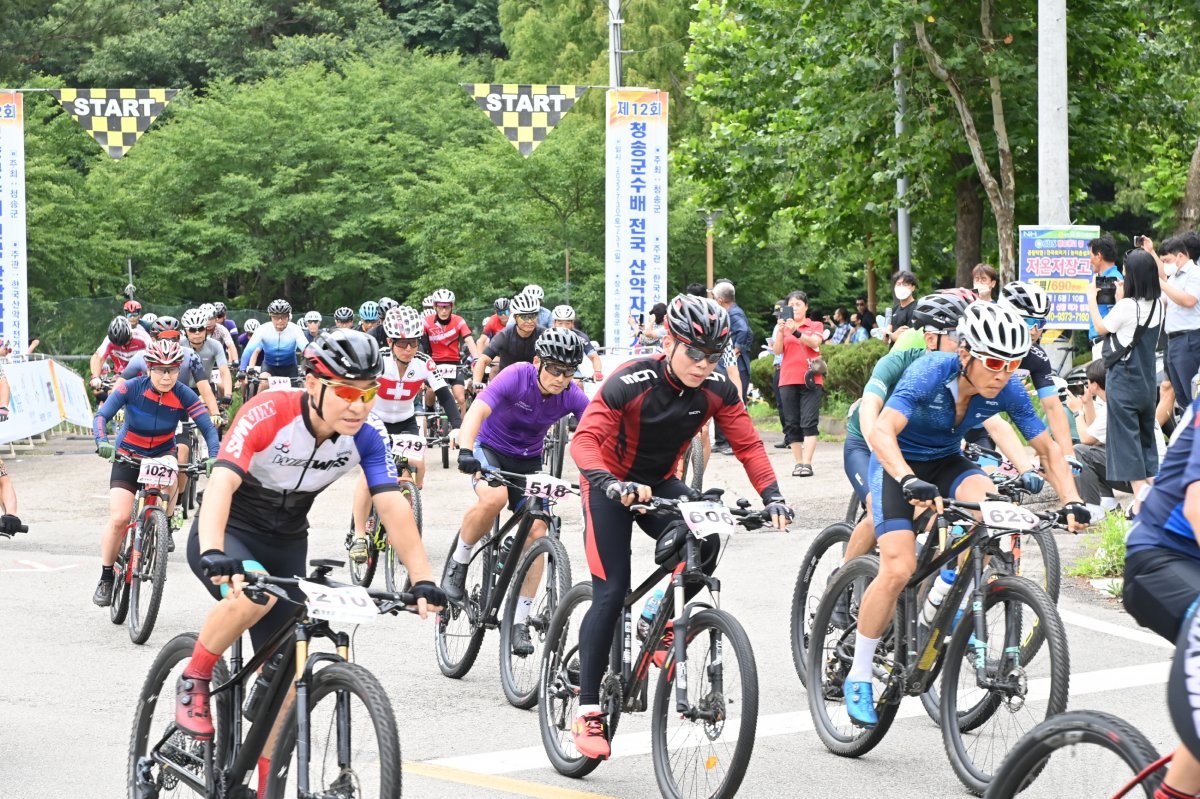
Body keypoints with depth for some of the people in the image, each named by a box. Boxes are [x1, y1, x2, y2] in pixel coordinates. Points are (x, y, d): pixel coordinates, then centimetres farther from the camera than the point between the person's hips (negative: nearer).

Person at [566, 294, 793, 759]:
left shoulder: (716, 390, -15)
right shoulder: (630, 383, -28)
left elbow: (748, 445, -10)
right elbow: (584, 439, -35)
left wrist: (771, 496, -24)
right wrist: (610, 484, -52)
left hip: (661, 484, 4)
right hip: (611, 487, -4)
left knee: (704, 541, -27)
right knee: (611, 592, -13)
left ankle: (665, 625, 0)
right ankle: (588, 711, -6)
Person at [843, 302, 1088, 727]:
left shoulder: (1007, 390, -18)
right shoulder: (931, 373, -31)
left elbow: (1047, 448, -10)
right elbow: (882, 430, -43)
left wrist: (1072, 501, -25)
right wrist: (910, 482, -58)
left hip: (945, 461, 4)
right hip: (898, 462, -4)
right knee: (899, 568, -21)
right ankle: (858, 678, -5)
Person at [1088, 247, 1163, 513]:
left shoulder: (1126, 306, -18)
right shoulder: (1157, 305, 0)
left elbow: (1101, 329, -4)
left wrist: (1092, 299, 7)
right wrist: (1119, 300, 15)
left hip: (1123, 382, -7)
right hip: (1148, 382, 7)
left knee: (1126, 439, -2)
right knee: (1147, 438, 15)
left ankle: (1140, 500, -5)